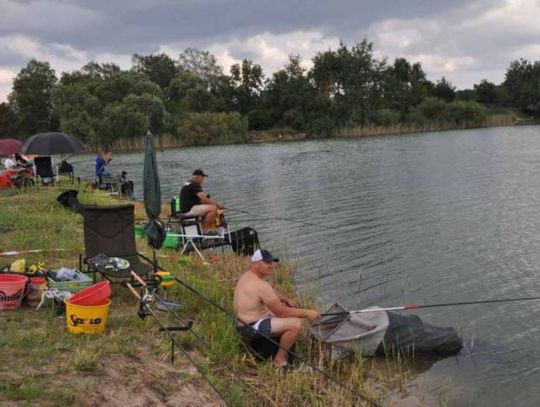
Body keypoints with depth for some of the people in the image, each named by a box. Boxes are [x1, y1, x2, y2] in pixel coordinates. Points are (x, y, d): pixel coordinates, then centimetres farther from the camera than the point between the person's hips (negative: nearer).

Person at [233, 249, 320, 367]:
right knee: (296, 323, -21)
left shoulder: (247, 276, 7)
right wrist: (307, 313, -13)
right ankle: (279, 360, -6)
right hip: (253, 328, -11)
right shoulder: (260, 285, -25)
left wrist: (287, 300, 14)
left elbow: (272, 292, 24)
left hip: (245, 322, 11)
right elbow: (281, 312, -21)